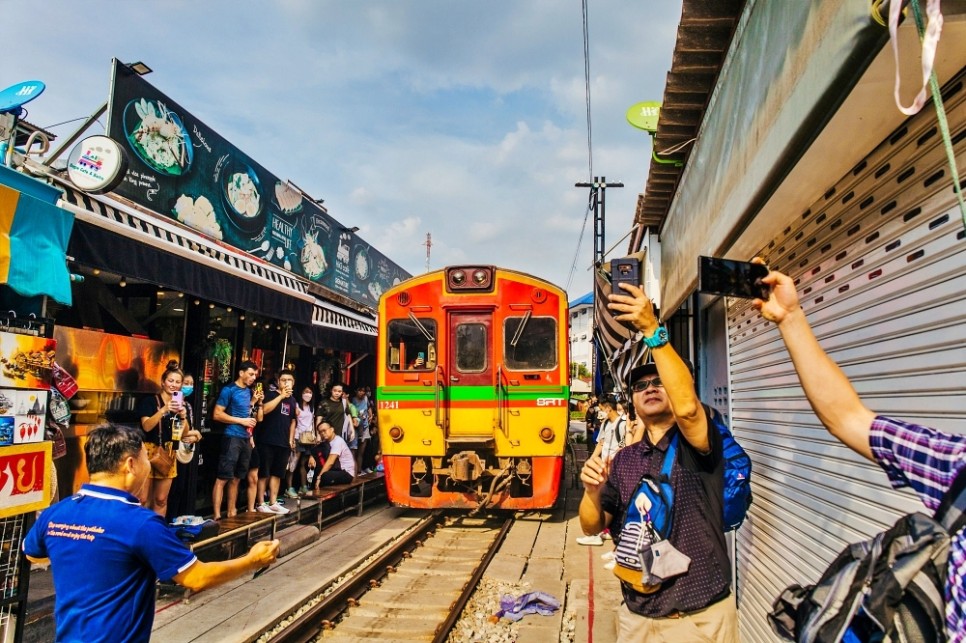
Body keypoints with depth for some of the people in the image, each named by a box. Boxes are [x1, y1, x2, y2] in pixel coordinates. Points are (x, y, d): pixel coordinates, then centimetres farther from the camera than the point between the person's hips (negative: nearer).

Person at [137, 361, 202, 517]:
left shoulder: (184, 406, 9)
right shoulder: (150, 401, -3)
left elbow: (185, 434, 6)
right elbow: (146, 426, -16)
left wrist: (183, 416, -12)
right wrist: (164, 409, -28)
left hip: (168, 455, 4)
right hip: (149, 453, -4)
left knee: (161, 500, 9)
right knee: (143, 499, -6)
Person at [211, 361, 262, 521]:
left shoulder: (249, 391, 14)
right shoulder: (229, 390, -6)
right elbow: (217, 414, -12)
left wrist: (255, 402, 7)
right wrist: (242, 421, -14)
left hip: (246, 439, 7)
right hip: (232, 437, -7)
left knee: (236, 478, 14)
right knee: (223, 478, -6)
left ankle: (232, 512, 21)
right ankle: (217, 515, -5)